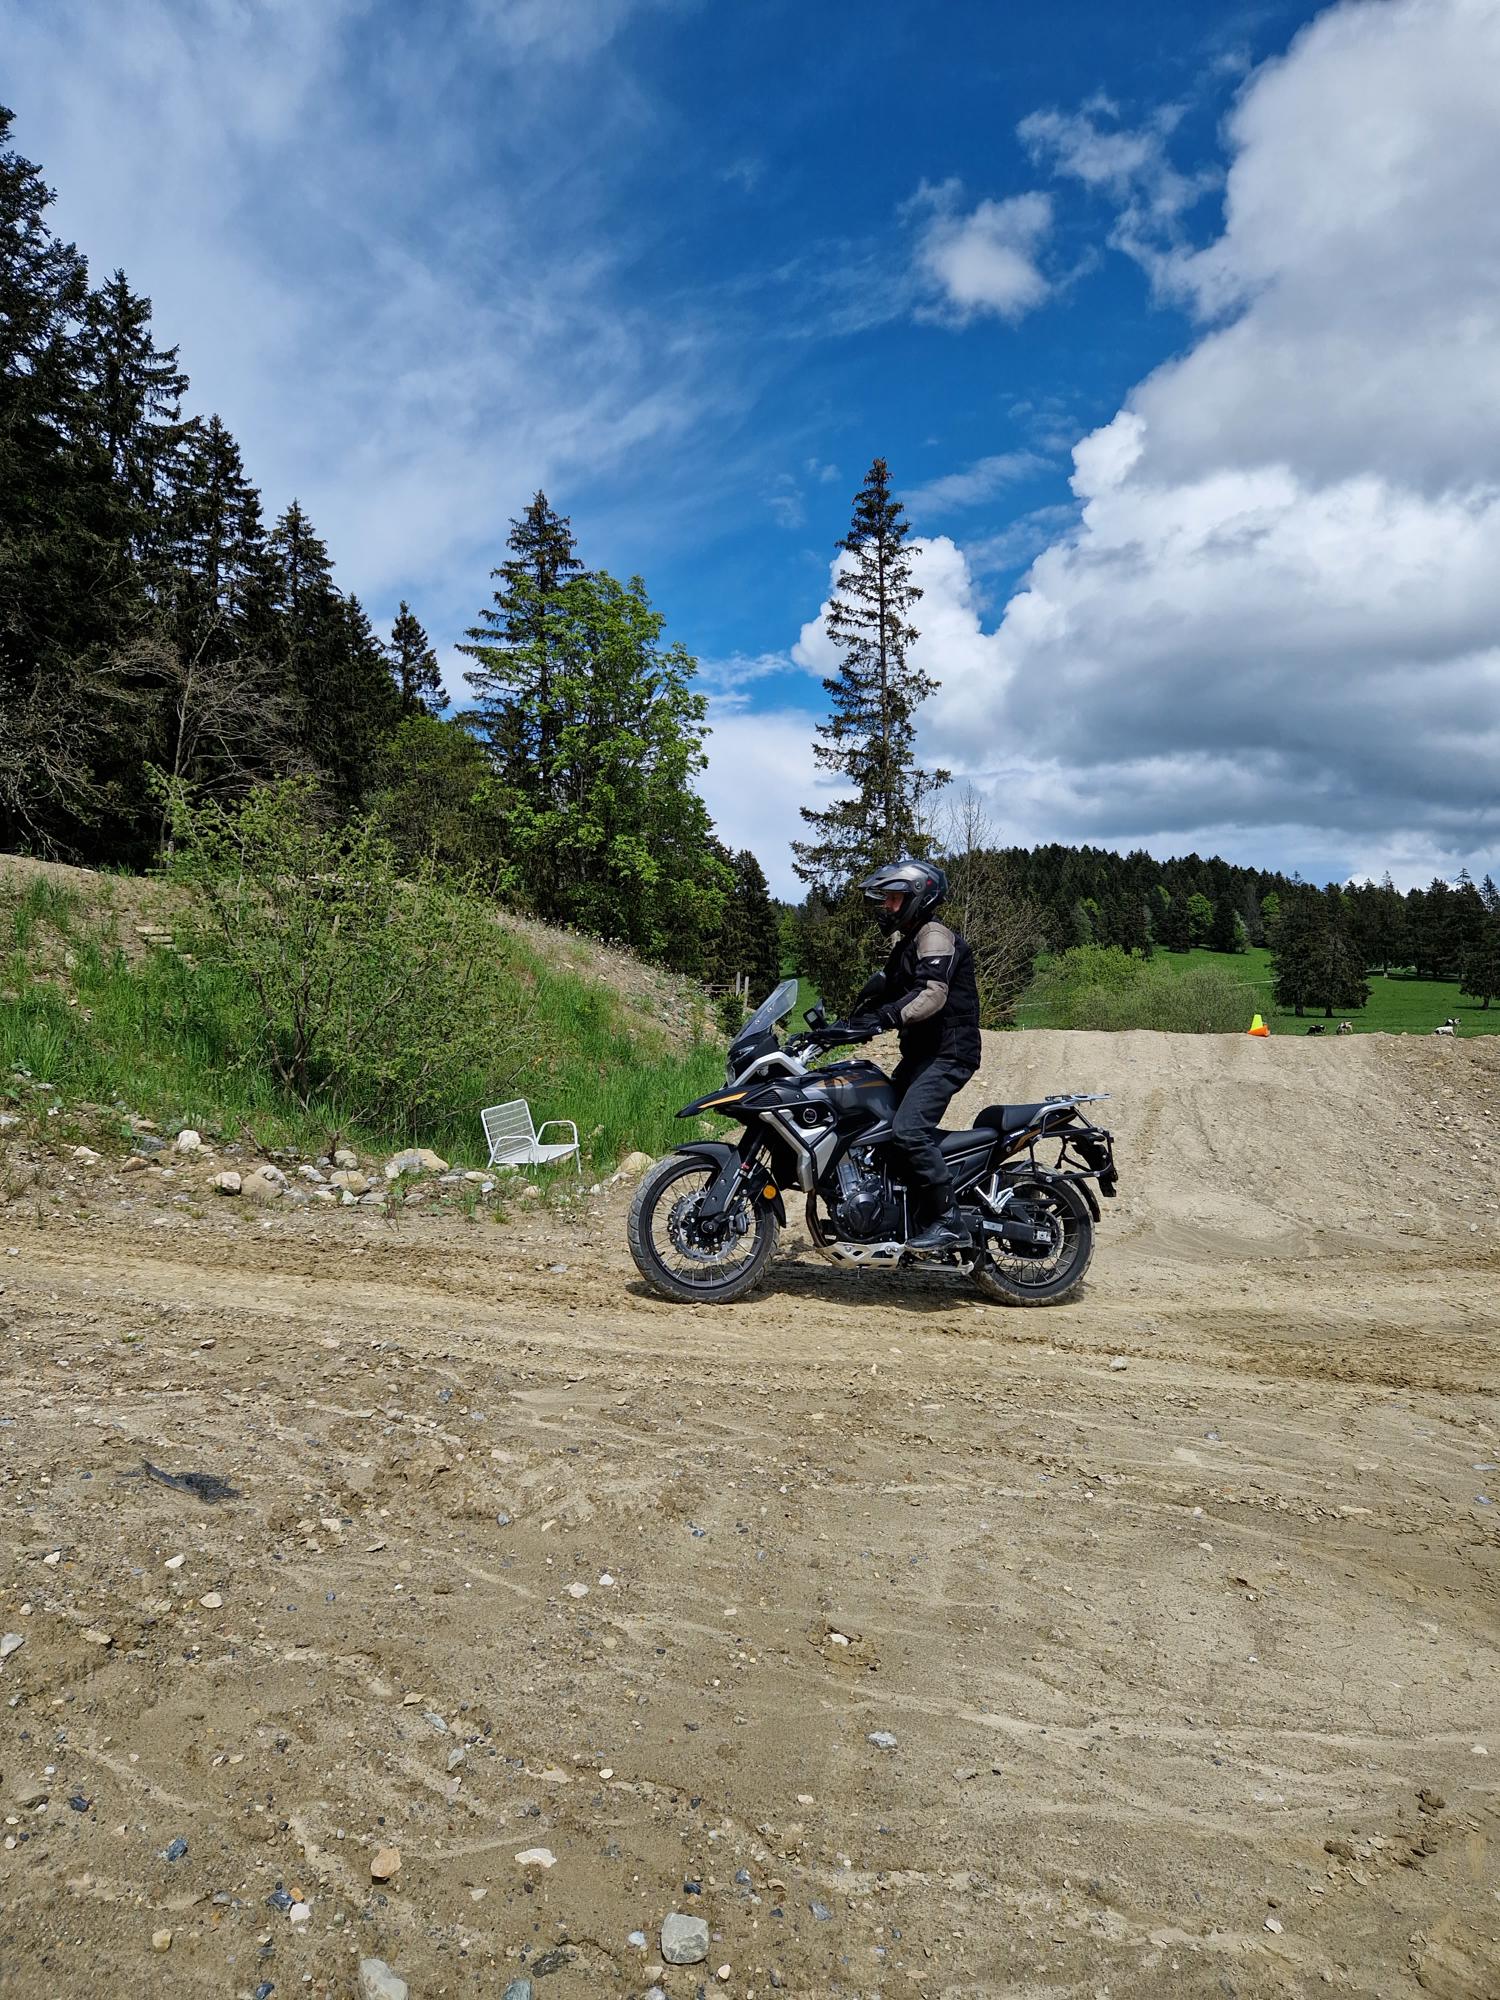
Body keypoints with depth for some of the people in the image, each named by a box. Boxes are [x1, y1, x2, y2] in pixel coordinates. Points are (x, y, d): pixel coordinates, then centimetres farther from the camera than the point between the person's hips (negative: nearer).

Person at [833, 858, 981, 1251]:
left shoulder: (934, 935, -13)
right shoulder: (907, 940, 20)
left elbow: (932, 994, -27)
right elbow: (885, 987, 24)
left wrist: (884, 1018, -34)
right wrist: (853, 1022, 10)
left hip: (948, 1052, -11)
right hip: (921, 1052, 11)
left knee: (910, 1128, -24)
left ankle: (948, 1222, -19)